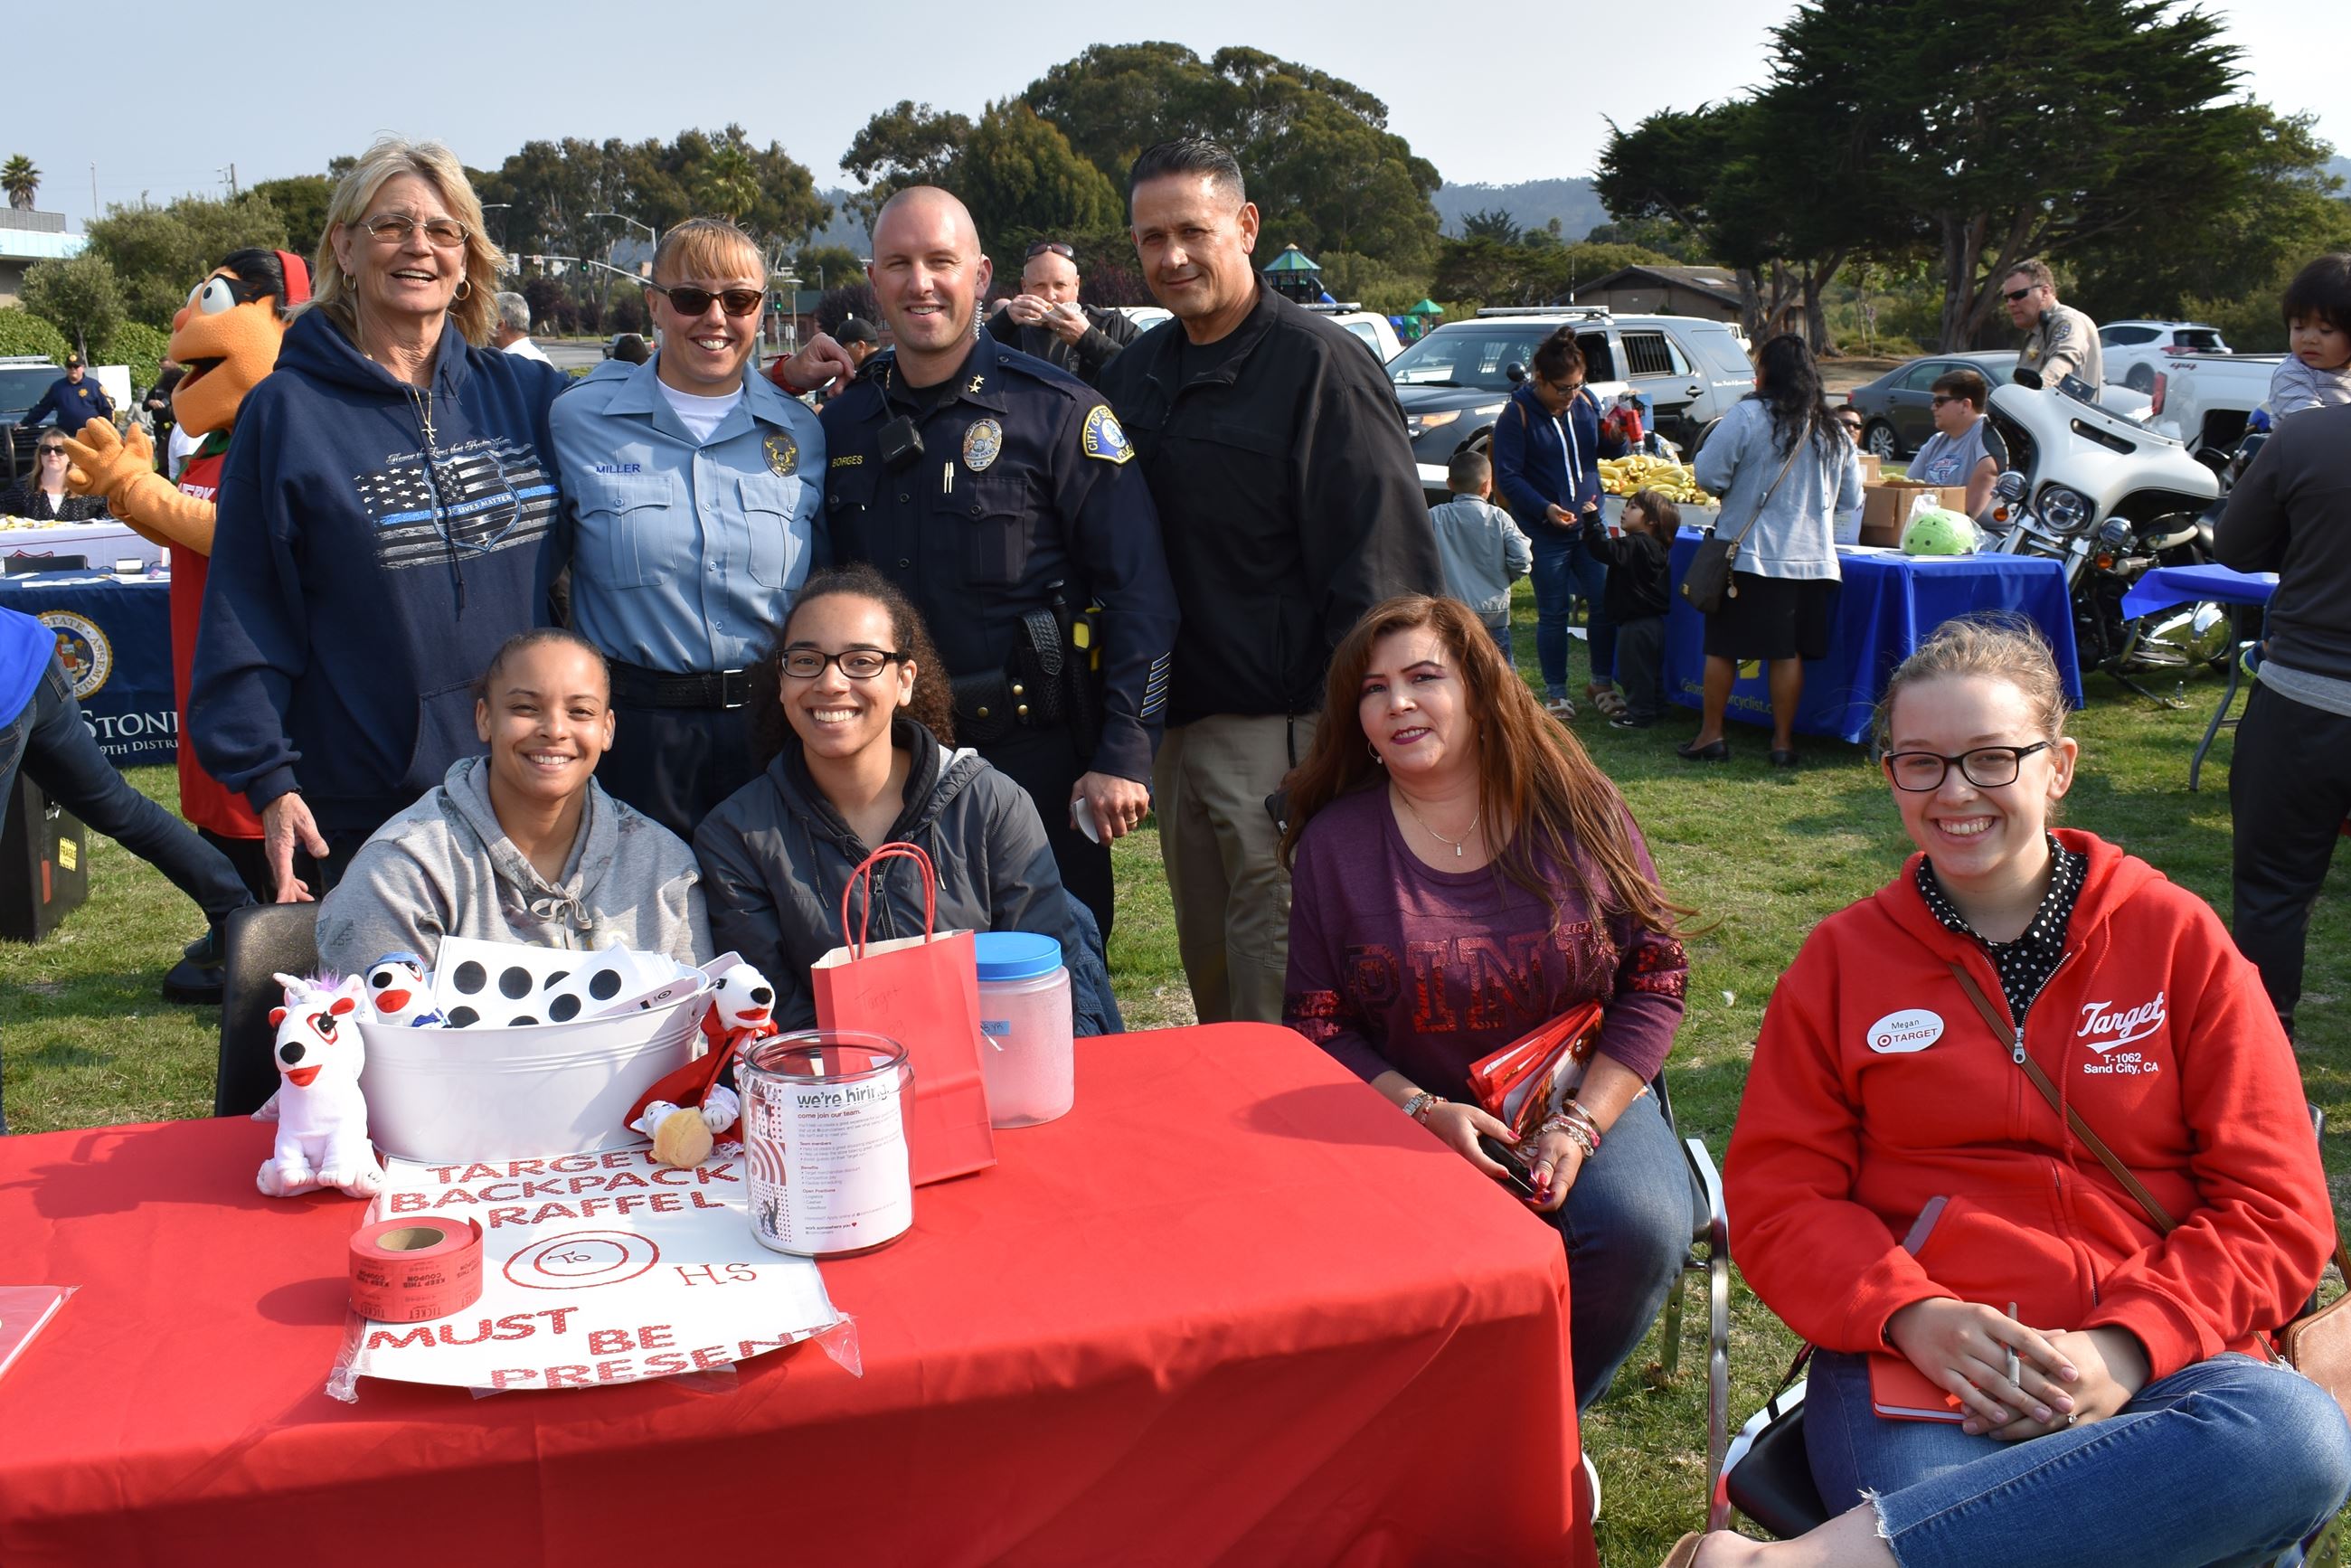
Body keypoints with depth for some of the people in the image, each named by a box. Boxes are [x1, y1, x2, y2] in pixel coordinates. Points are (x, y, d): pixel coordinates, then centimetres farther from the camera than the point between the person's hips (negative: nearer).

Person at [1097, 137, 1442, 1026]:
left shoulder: (1319, 365, -10)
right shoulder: (1133, 374, 12)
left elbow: (1383, 565, -14)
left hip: (1284, 726, -7)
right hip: (1175, 720, 7)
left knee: (1278, 989, -3)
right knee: (1207, 964, 18)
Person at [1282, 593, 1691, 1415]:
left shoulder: (1577, 809, 0)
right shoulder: (1335, 841, 0)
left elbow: (1656, 975, 1)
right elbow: (1318, 1024, 1)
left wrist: (1582, 1123, -12)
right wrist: (1422, 1111, -15)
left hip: (1589, 1097, 1)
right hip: (1413, 1118, -1)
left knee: (1641, 1230, -28)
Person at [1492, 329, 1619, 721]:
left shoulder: (1586, 401, 3)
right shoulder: (1517, 414, -11)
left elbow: (1604, 450, 19)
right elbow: (1507, 476, -13)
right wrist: (1546, 509, -24)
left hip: (1590, 522, 4)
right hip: (1545, 532, -4)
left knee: (1604, 603, 5)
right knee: (1553, 613, 4)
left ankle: (1602, 682, 22)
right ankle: (1555, 692, 18)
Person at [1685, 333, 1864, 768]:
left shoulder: (1747, 415, -11)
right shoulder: (1833, 430, 7)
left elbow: (1709, 475, -10)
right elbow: (1849, 499, 14)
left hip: (1750, 554, -4)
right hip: (1812, 559, 4)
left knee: (1723, 648, 6)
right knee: (1789, 653, 9)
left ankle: (1710, 736, 11)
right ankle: (1783, 742, 13)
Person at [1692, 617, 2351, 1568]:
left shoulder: (2176, 939, 10)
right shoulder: (1843, 958, 12)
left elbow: (2274, 1206, 6)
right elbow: (1776, 1193, 7)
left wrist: (2126, 1347, -11)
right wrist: (1911, 1314, -12)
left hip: (2152, 1360, 3)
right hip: (1908, 1357, -3)